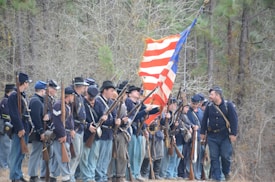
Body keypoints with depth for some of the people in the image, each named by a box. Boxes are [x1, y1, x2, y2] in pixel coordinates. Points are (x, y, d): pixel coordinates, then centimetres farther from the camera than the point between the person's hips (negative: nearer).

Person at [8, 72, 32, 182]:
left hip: (24, 129, 9)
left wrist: (28, 127, 16)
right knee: (16, 153, -5)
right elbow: (14, 114, -19)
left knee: (21, 153, 14)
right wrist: (20, 128, -21)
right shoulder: (14, 96, -13)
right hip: (18, 130, -9)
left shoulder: (23, 96, 16)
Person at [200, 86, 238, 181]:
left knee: (226, 156, -4)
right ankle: (216, 178, 6)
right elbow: (204, 120, 11)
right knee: (214, 157, 1)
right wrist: (202, 132, 8)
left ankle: (226, 172, 22)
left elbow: (234, 120, -6)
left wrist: (233, 134, -11)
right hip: (212, 136, 3)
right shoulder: (209, 106, 4)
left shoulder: (228, 105, -5)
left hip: (225, 135, -3)